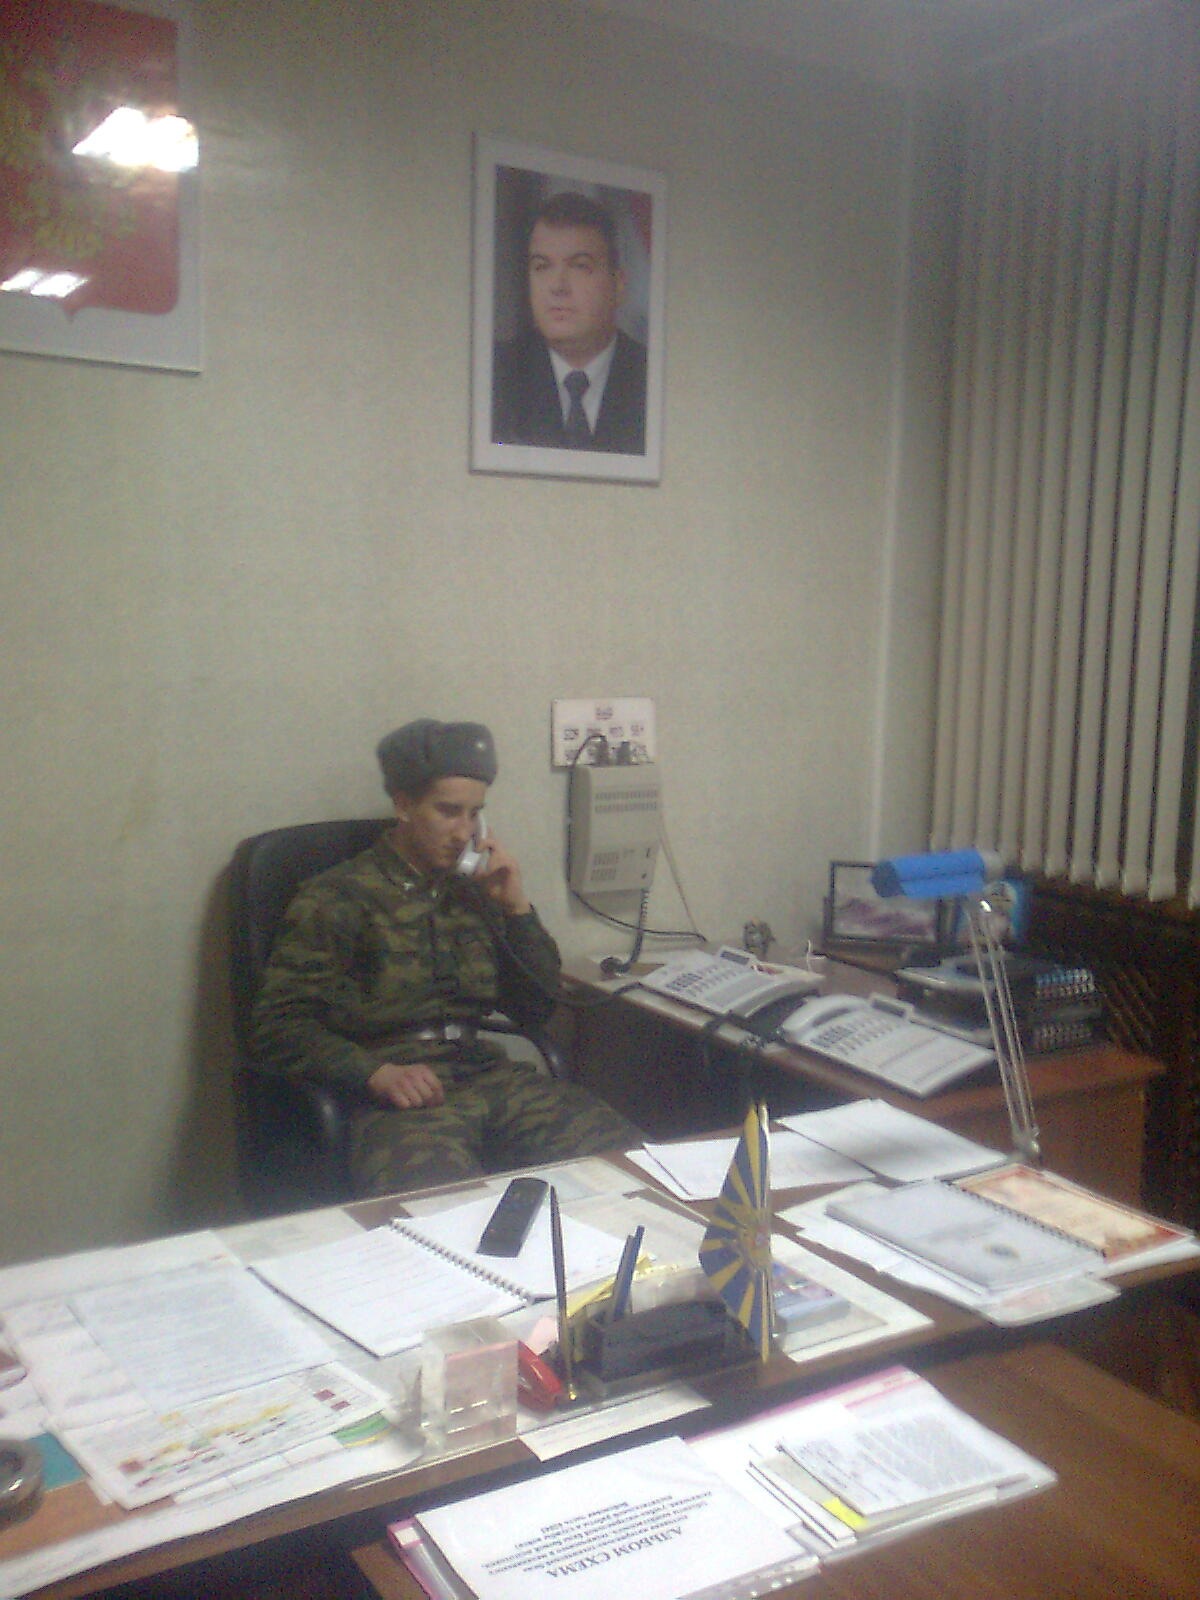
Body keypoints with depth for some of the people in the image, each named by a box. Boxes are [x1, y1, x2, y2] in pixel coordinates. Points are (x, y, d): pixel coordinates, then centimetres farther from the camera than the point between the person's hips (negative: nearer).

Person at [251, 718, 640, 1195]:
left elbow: (537, 1008, 21)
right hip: (402, 1096, -6)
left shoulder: (473, 893, 19)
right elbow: (280, 1026, -5)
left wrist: (516, 906, 8)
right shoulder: (335, 899, 3)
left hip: (491, 1077, 6)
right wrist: (375, 1072, -20)